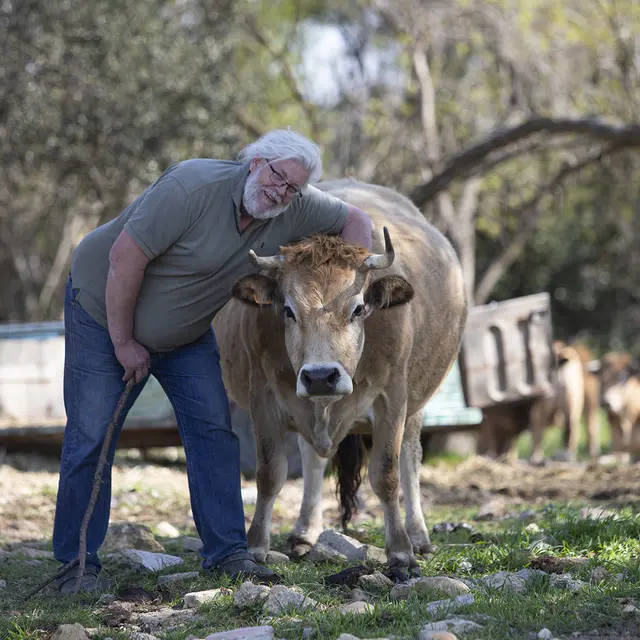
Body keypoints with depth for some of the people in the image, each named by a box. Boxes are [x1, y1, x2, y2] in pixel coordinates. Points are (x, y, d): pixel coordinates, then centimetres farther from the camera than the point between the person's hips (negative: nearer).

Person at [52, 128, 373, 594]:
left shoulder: (294, 210, -11)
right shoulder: (193, 187, -31)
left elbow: (356, 220, 4)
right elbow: (125, 257, -30)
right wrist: (124, 342, -22)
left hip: (187, 333, 6)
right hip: (104, 307, -6)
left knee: (213, 428, -3)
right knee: (91, 436, -7)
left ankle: (227, 553, 2)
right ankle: (77, 566, -1)